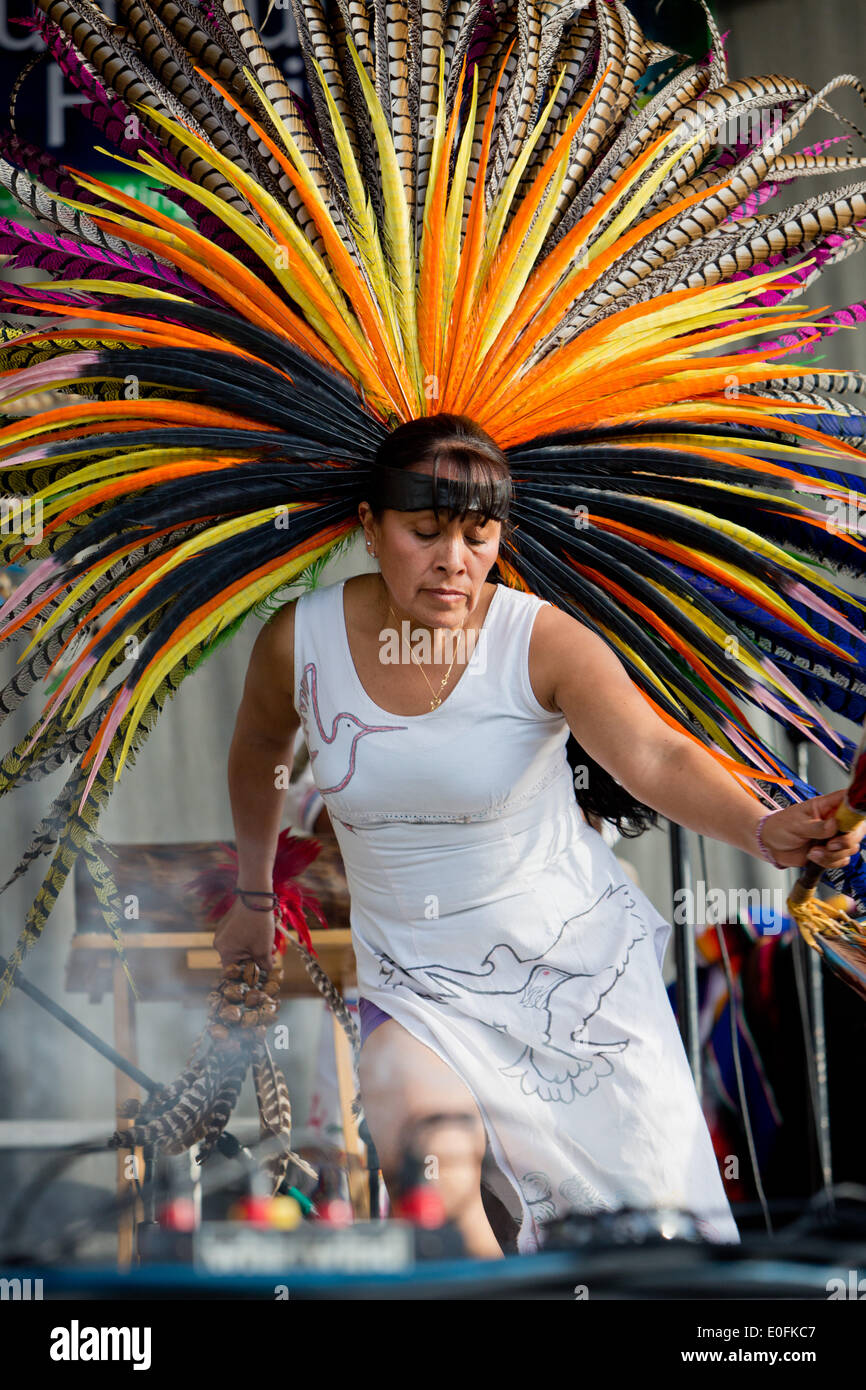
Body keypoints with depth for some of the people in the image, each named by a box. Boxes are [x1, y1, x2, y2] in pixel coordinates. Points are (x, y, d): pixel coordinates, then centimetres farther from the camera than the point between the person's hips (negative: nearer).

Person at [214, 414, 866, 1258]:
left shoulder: (543, 643, -17)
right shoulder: (299, 642, -8)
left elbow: (654, 758, -33)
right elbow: (259, 749, 14)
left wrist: (762, 828, -52)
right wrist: (253, 894, 25)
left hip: (576, 957, -1)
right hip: (420, 984, 1)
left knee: (657, 1225, -2)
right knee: (431, 1164, -28)